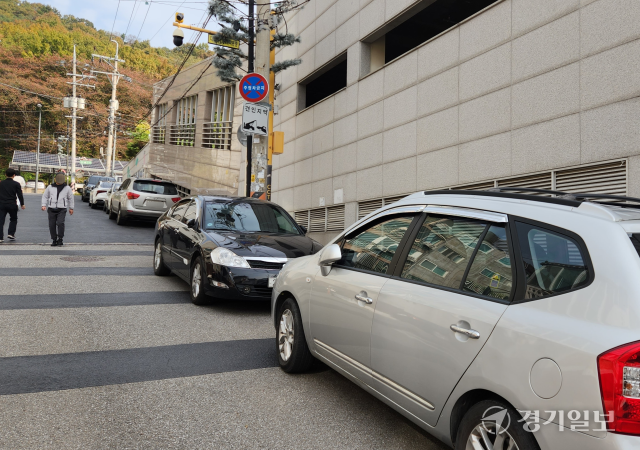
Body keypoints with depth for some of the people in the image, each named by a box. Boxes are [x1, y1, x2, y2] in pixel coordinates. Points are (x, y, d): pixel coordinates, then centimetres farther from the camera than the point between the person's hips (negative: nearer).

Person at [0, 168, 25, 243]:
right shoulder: (16, 184, -3)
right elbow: (20, 195, -2)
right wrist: (22, 204, 8)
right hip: (12, 205, -2)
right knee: (13, 219, 17)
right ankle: (11, 233, 6)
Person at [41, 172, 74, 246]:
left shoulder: (67, 188, 8)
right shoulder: (50, 187, 9)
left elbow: (70, 198, 18)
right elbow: (45, 196, 16)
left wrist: (71, 208, 18)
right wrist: (44, 205, 3)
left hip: (62, 209, -2)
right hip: (52, 209, 2)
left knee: (60, 223, -21)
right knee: (52, 225, 1)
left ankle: (60, 239, -8)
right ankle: (54, 240, 13)